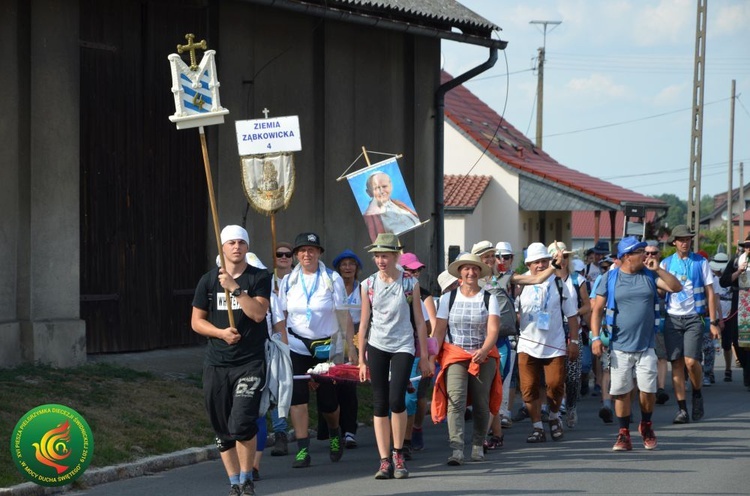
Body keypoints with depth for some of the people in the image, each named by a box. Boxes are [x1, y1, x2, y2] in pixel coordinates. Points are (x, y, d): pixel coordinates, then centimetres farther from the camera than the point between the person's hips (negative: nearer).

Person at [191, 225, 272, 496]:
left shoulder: (260, 278, 1)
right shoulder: (209, 280, 8)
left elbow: (258, 313, -13)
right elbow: (196, 321, 9)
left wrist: (235, 288, -18)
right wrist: (221, 332, -8)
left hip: (250, 362, -3)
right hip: (216, 363, 3)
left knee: (242, 424, -17)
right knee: (223, 430, 6)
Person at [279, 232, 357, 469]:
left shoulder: (333, 279, -1)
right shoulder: (288, 281, 4)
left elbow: (344, 316, -1)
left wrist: (352, 347, -4)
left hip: (326, 346, -1)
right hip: (296, 345, 1)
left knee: (328, 400, 5)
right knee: (298, 397, -11)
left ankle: (335, 435, 36)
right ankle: (303, 450, -7)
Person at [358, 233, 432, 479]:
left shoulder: (410, 283, -1)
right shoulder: (368, 285, 3)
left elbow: (419, 322, 3)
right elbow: (364, 323, 7)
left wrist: (424, 357, 2)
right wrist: (361, 359, 6)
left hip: (403, 347, -2)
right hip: (377, 347, 2)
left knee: (396, 400, -15)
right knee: (379, 404, 0)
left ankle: (398, 454, 4)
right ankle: (385, 461, 3)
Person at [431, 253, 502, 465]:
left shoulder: (489, 299, 3)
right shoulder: (448, 298, 7)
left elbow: (493, 330, -9)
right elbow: (439, 330, 4)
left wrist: (484, 350, -27)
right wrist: (432, 355, -9)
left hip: (483, 357, 1)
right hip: (454, 355, -1)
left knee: (481, 404, 6)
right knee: (455, 400, -16)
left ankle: (478, 445, 24)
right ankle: (456, 449, -25)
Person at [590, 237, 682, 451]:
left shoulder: (649, 275, 7)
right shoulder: (610, 278, 1)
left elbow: (676, 287, 1)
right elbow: (597, 310, 1)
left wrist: (658, 269, -8)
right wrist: (595, 337, -9)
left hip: (646, 346, 1)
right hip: (620, 347, -1)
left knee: (648, 390, -3)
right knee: (621, 392, 0)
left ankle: (646, 426, 22)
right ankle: (624, 434, 12)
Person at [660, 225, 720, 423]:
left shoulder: (700, 262, 5)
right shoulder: (666, 263, 9)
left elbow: (710, 292, 5)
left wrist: (713, 322, 1)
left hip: (694, 318, -2)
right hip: (672, 318, 2)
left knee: (691, 361, -15)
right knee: (676, 363, -3)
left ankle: (697, 394, 13)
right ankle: (682, 409, 1)